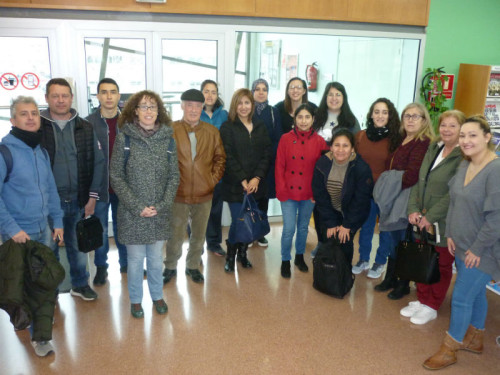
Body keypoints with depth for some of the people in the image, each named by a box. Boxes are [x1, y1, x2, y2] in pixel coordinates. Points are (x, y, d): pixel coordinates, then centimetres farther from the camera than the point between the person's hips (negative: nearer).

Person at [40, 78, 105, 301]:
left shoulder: (85, 128, 4)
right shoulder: (37, 128, -3)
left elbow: (98, 162, 4)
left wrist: (92, 196, 0)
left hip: (78, 200, 2)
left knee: (78, 245, 15)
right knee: (49, 248, 10)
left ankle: (80, 284, 33)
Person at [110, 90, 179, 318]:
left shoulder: (167, 138, 0)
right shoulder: (124, 137, -6)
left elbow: (174, 176, 3)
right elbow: (116, 176, -6)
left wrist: (163, 205, -8)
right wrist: (137, 207, -12)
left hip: (160, 213, 2)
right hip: (132, 214, -2)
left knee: (156, 257, 14)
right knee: (136, 258, 9)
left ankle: (157, 296, 36)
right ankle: (135, 300, 30)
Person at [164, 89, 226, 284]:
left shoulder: (212, 131, 3)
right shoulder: (171, 130, -7)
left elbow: (220, 157, 11)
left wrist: (214, 177, 1)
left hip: (204, 194, 3)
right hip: (179, 193, -3)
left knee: (199, 233, 15)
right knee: (176, 234, 8)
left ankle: (193, 266, 35)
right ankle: (170, 267, 30)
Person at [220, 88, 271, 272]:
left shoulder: (260, 127, 11)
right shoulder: (227, 127, -1)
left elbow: (267, 154, 4)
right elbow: (228, 157, -8)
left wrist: (257, 178, -9)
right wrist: (243, 180, -14)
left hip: (256, 185, 4)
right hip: (234, 186, -3)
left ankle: (242, 253, 29)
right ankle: (230, 255, 19)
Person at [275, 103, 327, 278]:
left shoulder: (319, 142, -2)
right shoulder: (286, 139, -3)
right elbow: (279, 166, -2)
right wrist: (281, 190, -8)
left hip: (309, 193, 2)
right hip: (288, 192, -1)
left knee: (303, 227, 16)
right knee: (289, 229, -2)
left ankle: (300, 256, 36)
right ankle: (285, 261, 18)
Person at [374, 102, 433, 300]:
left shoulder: (423, 143, -14)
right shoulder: (402, 141, 13)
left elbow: (412, 174, -22)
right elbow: (389, 168, 18)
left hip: (407, 200, -8)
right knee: (394, 239, 17)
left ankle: (404, 284, 22)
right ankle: (390, 278, 31)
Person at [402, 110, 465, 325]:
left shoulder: (463, 157, -16)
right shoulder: (433, 150, 7)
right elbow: (419, 182, 7)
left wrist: (430, 217, -18)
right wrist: (413, 209, -5)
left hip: (445, 224, -6)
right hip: (423, 221, 6)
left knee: (441, 266, 12)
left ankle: (432, 307, 28)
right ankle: (422, 300, 34)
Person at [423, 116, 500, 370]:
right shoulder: (465, 166, 4)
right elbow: (453, 202, 12)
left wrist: (477, 248, -17)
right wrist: (451, 234, 7)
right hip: (462, 245, 7)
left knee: (461, 298, 1)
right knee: (476, 292, 21)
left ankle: (449, 350, 19)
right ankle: (475, 340, 39)